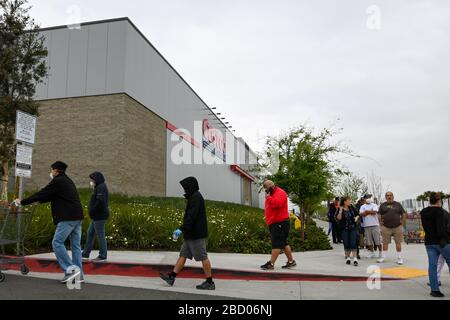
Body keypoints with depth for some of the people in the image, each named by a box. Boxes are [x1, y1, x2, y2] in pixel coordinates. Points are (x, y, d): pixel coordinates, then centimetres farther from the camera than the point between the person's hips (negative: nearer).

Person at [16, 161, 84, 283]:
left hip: (67, 218, -9)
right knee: (76, 245, 9)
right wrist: (39, 201, 35)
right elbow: (51, 195, 31)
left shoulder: (57, 181, -6)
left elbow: (41, 193, -5)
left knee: (57, 243, -4)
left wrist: (22, 202, 4)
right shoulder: (68, 181, 22)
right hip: (77, 217, 9)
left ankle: (70, 270, -8)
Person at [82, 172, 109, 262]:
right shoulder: (99, 187, 17)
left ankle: (103, 256, 5)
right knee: (90, 233, 14)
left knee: (100, 235, -3)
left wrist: (92, 211, -17)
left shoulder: (101, 187, -15)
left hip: (99, 216, -10)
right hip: (96, 216, 10)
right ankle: (85, 254, 22)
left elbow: (100, 201, -25)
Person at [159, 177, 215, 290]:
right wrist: (183, 229, 20)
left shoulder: (196, 197, -15)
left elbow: (192, 217, -24)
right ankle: (171, 277, 15)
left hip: (196, 235, -10)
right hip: (191, 235, 10)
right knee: (183, 255, 11)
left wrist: (182, 229, -28)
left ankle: (210, 282, 5)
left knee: (203, 257, -3)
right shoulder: (194, 197, 17)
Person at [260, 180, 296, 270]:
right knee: (283, 243, 14)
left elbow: (277, 203, -31)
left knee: (276, 244, -10)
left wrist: (268, 197, -19)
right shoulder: (271, 194, 19)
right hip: (275, 223, 10)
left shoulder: (280, 193, -12)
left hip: (280, 223, -10)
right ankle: (291, 261, 22)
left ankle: (271, 263, -11)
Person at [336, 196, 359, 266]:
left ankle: (355, 259, -9)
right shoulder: (340, 209, -4)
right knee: (346, 244, 4)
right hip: (344, 229, -1)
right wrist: (340, 211, -24)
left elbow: (357, 214, 15)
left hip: (352, 228, 1)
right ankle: (348, 258, 19)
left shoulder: (352, 208, 4)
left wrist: (356, 217, -6)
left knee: (353, 243, -7)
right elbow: (338, 218, -14)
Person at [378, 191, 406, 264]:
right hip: (386, 227, 0)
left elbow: (404, 214, 11)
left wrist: (402, 222, 2)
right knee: (385, 243, 2)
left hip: (397, 227, 0)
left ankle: (399, 258, 9)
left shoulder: (397, 204, 9)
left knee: (398, 243, 1)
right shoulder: (383, 205, 9)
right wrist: (381, 222, 2)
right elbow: (379, 214, 11)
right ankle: (383, 257, 10)